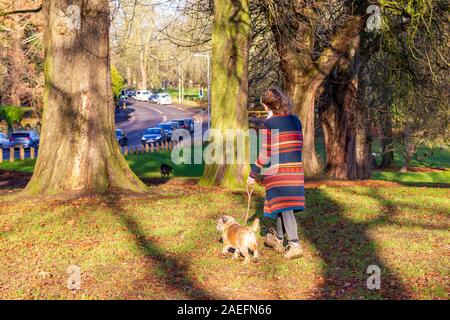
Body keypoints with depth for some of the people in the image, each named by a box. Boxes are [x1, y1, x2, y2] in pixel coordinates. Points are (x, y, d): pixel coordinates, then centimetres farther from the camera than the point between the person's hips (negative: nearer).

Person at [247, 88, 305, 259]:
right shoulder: (295, 120, 7)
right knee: (286, 205, 17)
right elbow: (298, 145, 13)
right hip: (295, 170, 6)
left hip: (277, 172, -6)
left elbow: (265, 154, -11)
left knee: (284, 207, -5)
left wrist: (253, 174, -2)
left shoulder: (269, 124, -11)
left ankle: (294, 244, -13)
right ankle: (278, 239, 32)